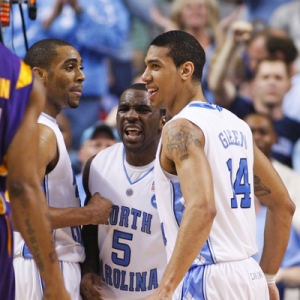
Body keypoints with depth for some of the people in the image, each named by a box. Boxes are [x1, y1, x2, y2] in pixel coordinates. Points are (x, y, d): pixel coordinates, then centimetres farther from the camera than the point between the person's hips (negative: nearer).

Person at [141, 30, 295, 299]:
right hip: (248, 277, 9)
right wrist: (268, 278, 22)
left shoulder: (181, 129, -12)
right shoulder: (236, 126, 14)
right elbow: (283, 204, 20)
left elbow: (202, 208, -27)